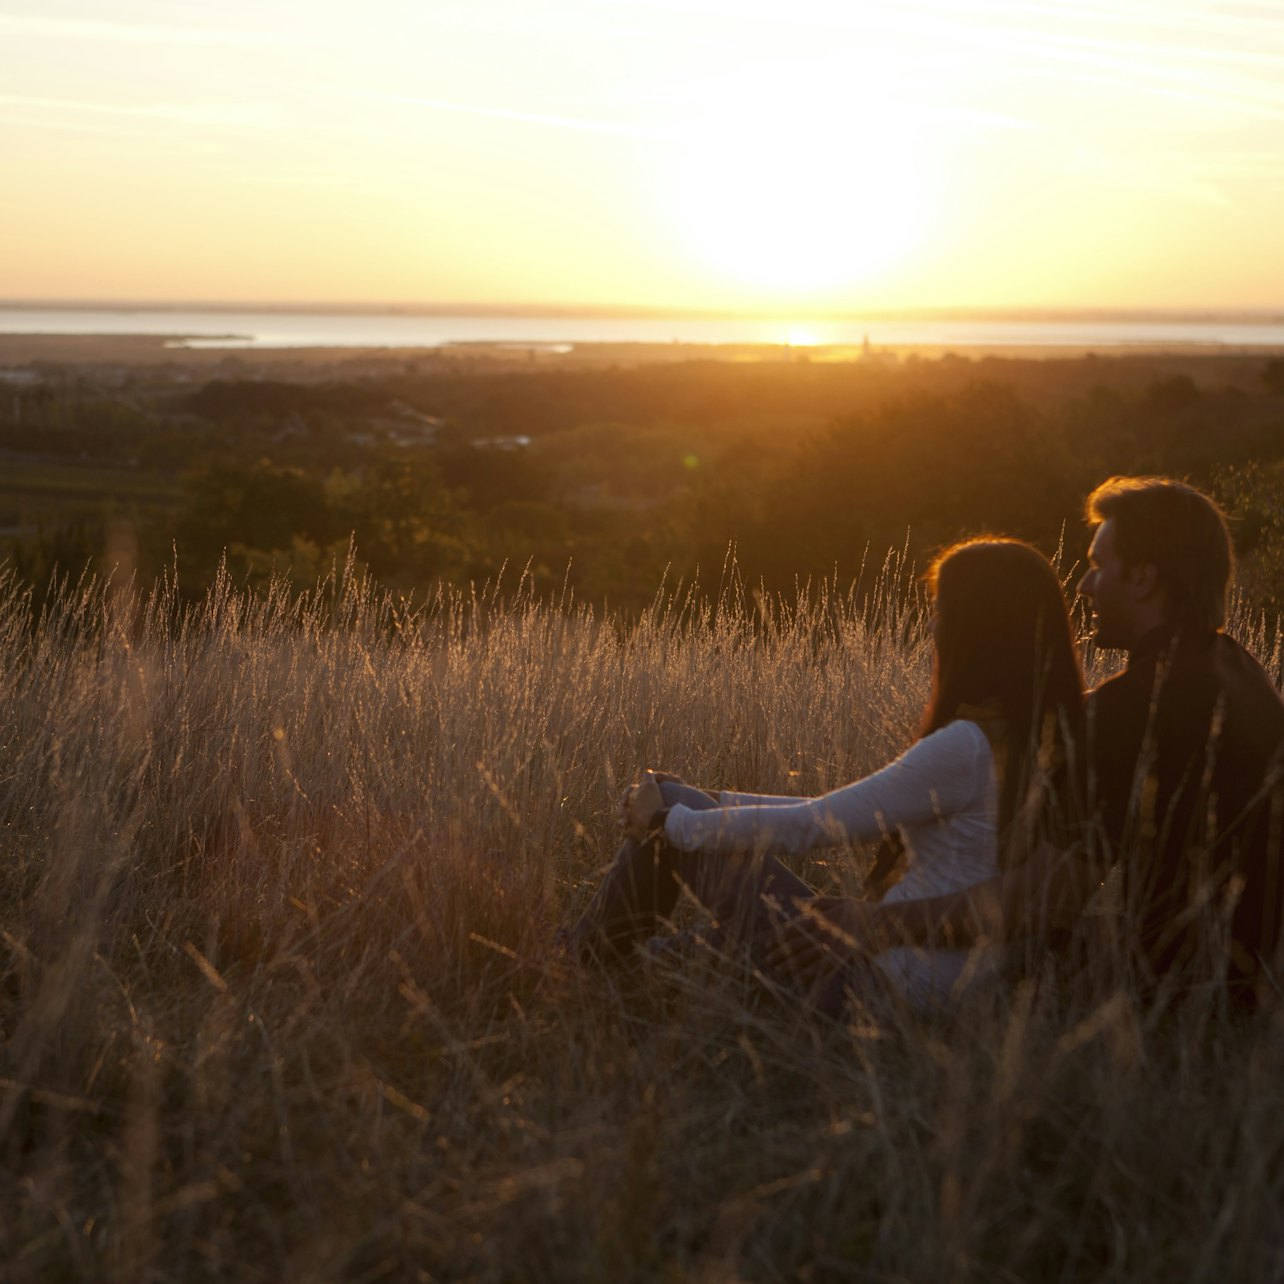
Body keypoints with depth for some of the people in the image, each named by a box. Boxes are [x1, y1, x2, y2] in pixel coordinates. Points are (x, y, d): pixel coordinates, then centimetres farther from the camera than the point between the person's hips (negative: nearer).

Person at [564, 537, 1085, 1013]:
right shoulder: (1043, 741, 5)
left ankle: (579, 963, 24)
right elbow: (864, 813, 14)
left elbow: (805, 828, -17)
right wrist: (713, 806, 16)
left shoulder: (965, 748, -23)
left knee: (670, 802, 4)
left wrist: (671, 819, -2)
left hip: (880, 985, -9)